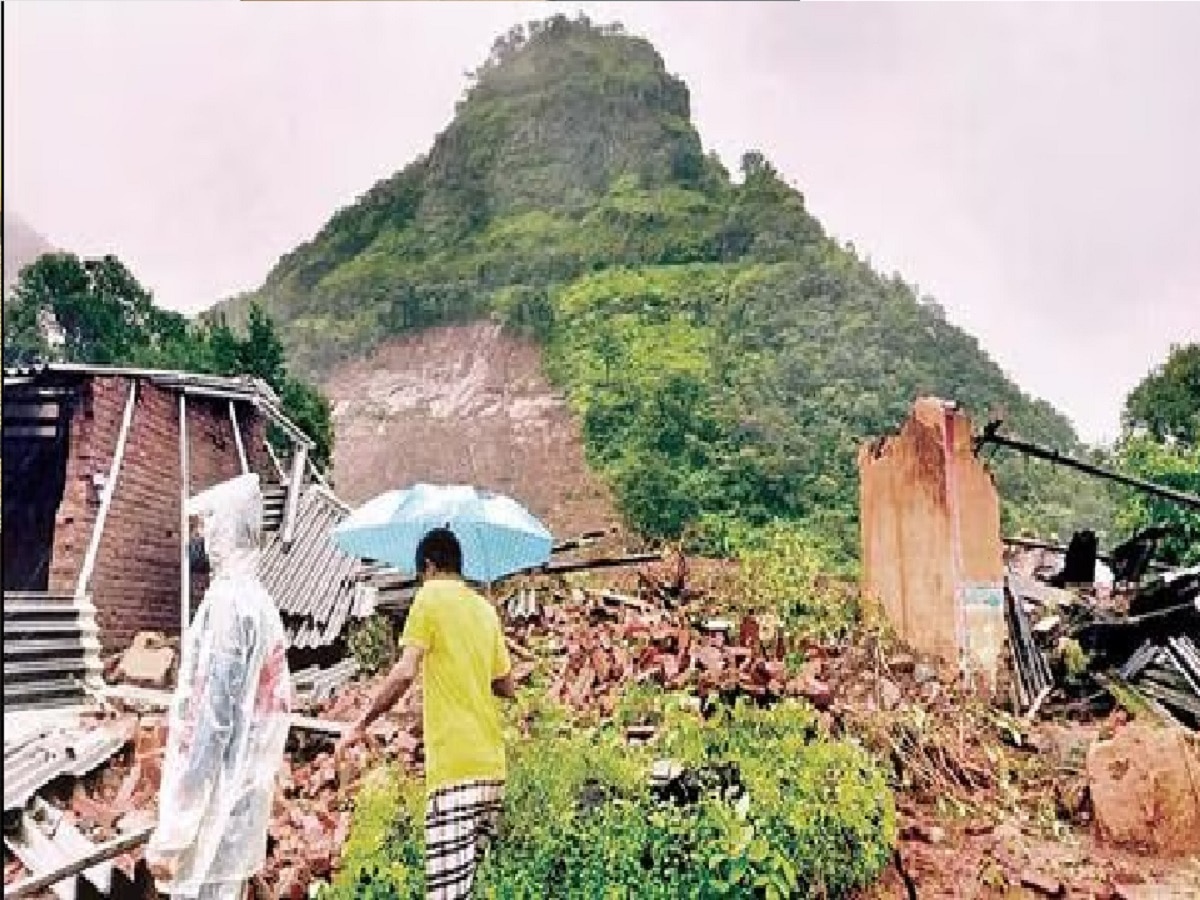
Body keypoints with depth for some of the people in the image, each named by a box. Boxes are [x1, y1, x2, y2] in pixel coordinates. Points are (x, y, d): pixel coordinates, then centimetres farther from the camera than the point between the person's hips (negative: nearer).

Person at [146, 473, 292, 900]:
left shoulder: (227, 601, -18)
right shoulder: (261, 601, 8)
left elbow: (211, 721, -21)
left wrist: (171, 833, -17)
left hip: (216, 799, -8)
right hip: (249, 795, 8)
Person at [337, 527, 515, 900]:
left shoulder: (431, 596, -1)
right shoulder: (486, 608, 17)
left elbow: (405, 672, -13)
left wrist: (361, 724, -3)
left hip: (455, 768, -7)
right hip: (493, 767, 7)